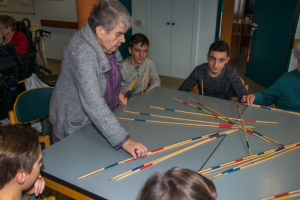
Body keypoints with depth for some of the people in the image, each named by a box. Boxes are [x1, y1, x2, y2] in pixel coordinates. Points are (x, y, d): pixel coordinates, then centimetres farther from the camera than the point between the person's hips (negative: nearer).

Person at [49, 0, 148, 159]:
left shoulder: (105, 43, -6)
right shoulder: (82, 53, -35)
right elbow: (93, 104, -42)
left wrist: (115, 92, 8)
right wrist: (124, 140, -44)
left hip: (97, 121, 8)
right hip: (74, 127, -7)